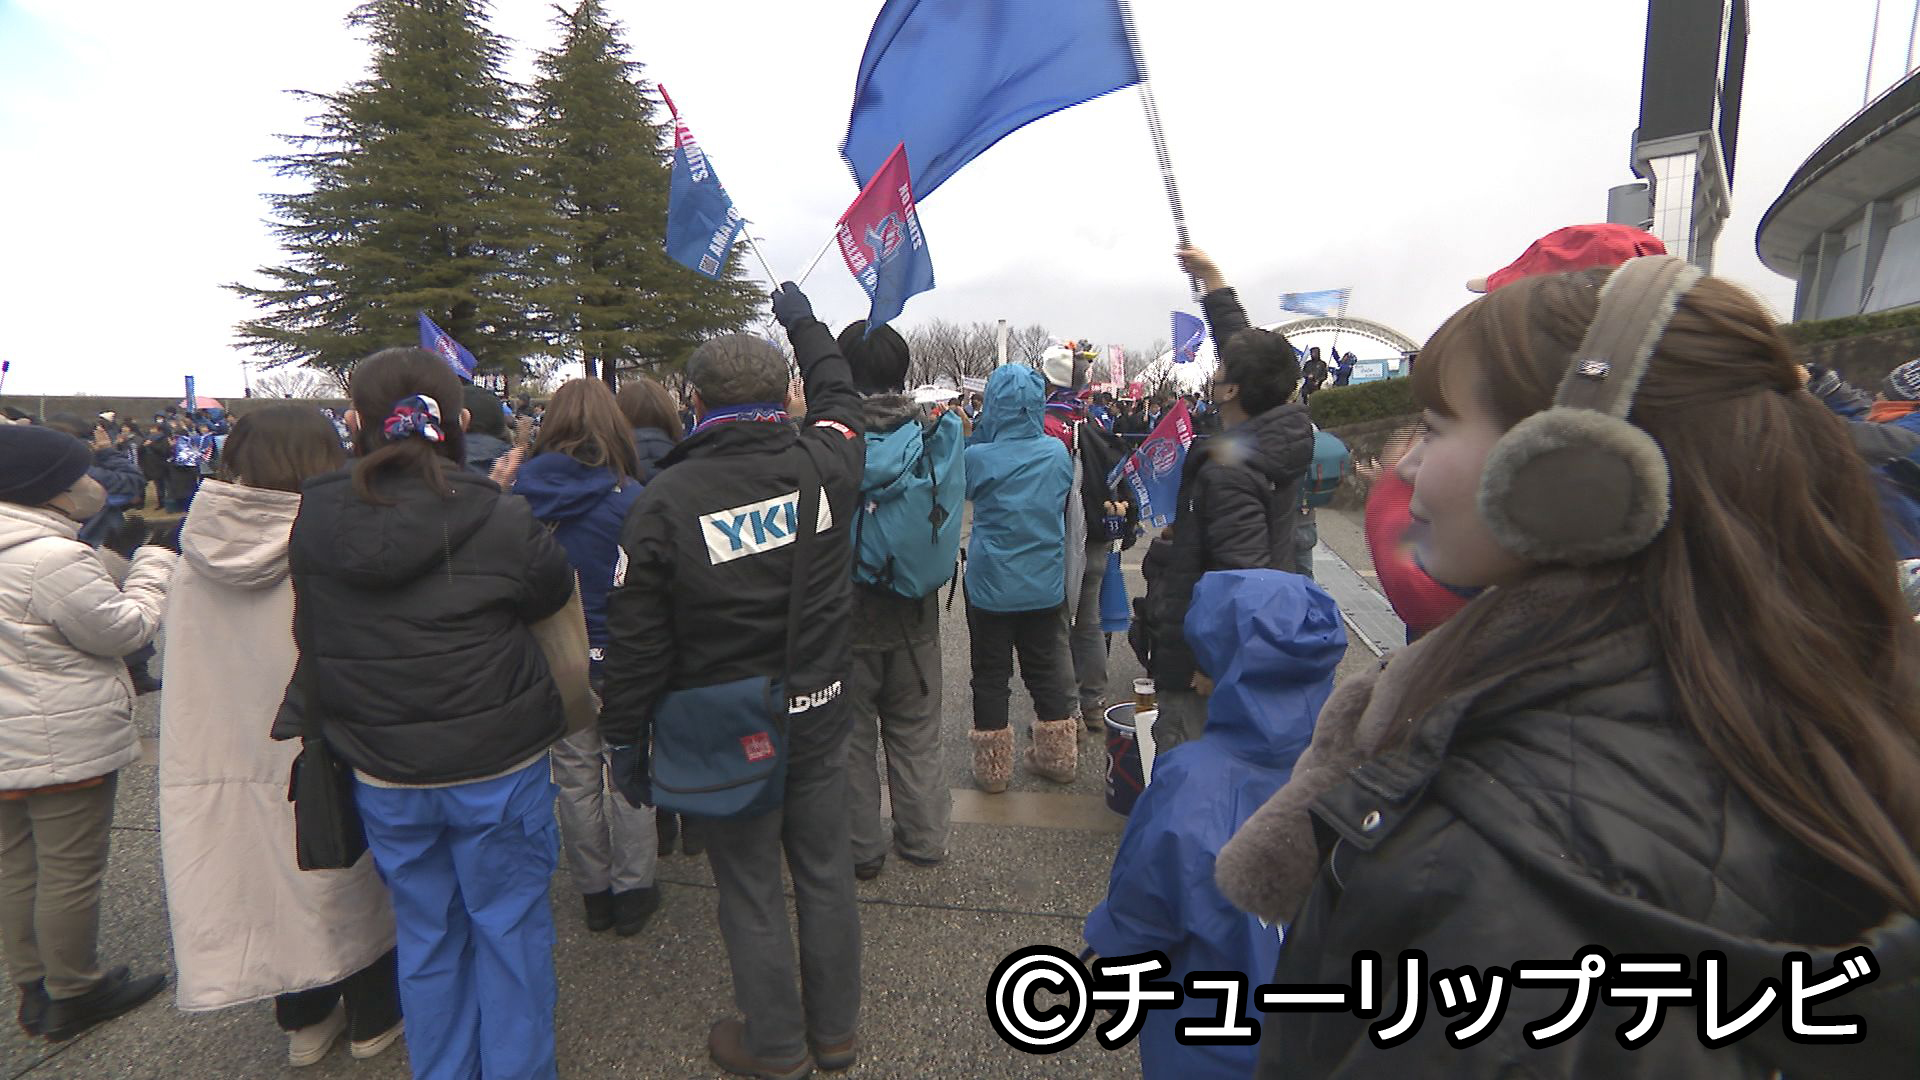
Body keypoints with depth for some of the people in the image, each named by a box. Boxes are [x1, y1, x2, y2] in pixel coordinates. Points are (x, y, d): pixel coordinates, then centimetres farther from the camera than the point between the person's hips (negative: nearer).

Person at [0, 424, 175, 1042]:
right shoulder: (55, 558, -24)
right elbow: (124, 630, -15)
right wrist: (154, 568, -3)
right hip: (63, 745, -9)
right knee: (71, 873, 6)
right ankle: (74, 994, 21)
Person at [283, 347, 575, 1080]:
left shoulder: (311, 524, -7)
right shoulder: (502, 522, -19)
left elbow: (313, 640, 5)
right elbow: (554, 594, -2)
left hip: (384, 778, 3)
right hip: (500, 768, -3)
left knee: (425, 934, 21)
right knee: (511, 930, 15)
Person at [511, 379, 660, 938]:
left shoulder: (523, 490, -6)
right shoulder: (628, 498, -16)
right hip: (619, 657, -3)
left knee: (576, 777, 16)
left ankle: (594, 892, 30)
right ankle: (632, 891, 23)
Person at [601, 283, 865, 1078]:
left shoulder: (665, 499, -16)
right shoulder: (824, 462, -10)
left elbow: (636, 640, -11)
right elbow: (838, 395, 15)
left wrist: (625, 738, 3)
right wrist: (803, 321, 31)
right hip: (819, 715, 3)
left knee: (751, 892, 15)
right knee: (825, 873, 18)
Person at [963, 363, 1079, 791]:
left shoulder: (979, 457, -18)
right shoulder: (1058, 452, -7)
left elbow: (964, 488, 4)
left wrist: (973, 433, 2)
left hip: (991, 586, -3)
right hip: (1045, 584, 3)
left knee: (991, 674, 10)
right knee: (1044, 667, 18)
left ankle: (992, 767, 20)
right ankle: (1058, 757, 29)